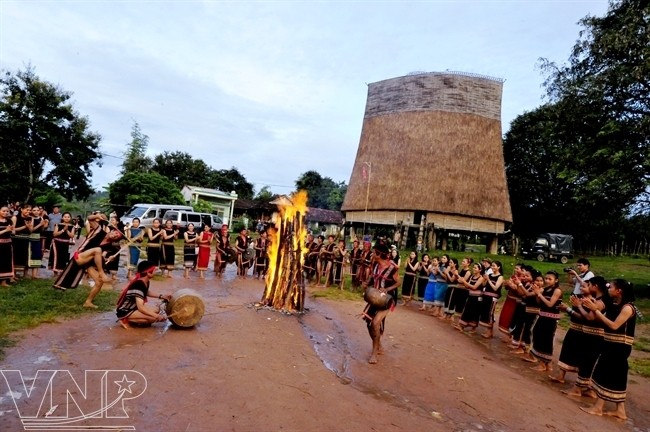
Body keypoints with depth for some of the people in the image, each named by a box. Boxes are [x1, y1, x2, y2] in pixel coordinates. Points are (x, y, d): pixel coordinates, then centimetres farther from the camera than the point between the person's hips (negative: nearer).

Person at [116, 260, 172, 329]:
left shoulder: (146, 282, -2)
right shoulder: (139, 285, -29)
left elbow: (146, 292, 23)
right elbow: (140, 307, -34)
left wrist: (161, 296, 10)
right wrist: (157, 316, -32)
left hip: (133, 307, 10)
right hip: (124, 312, -10)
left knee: (156, 310, 12)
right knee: (153, 318, -22)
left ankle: (133, 320, 9)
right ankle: (125, 320, -9)